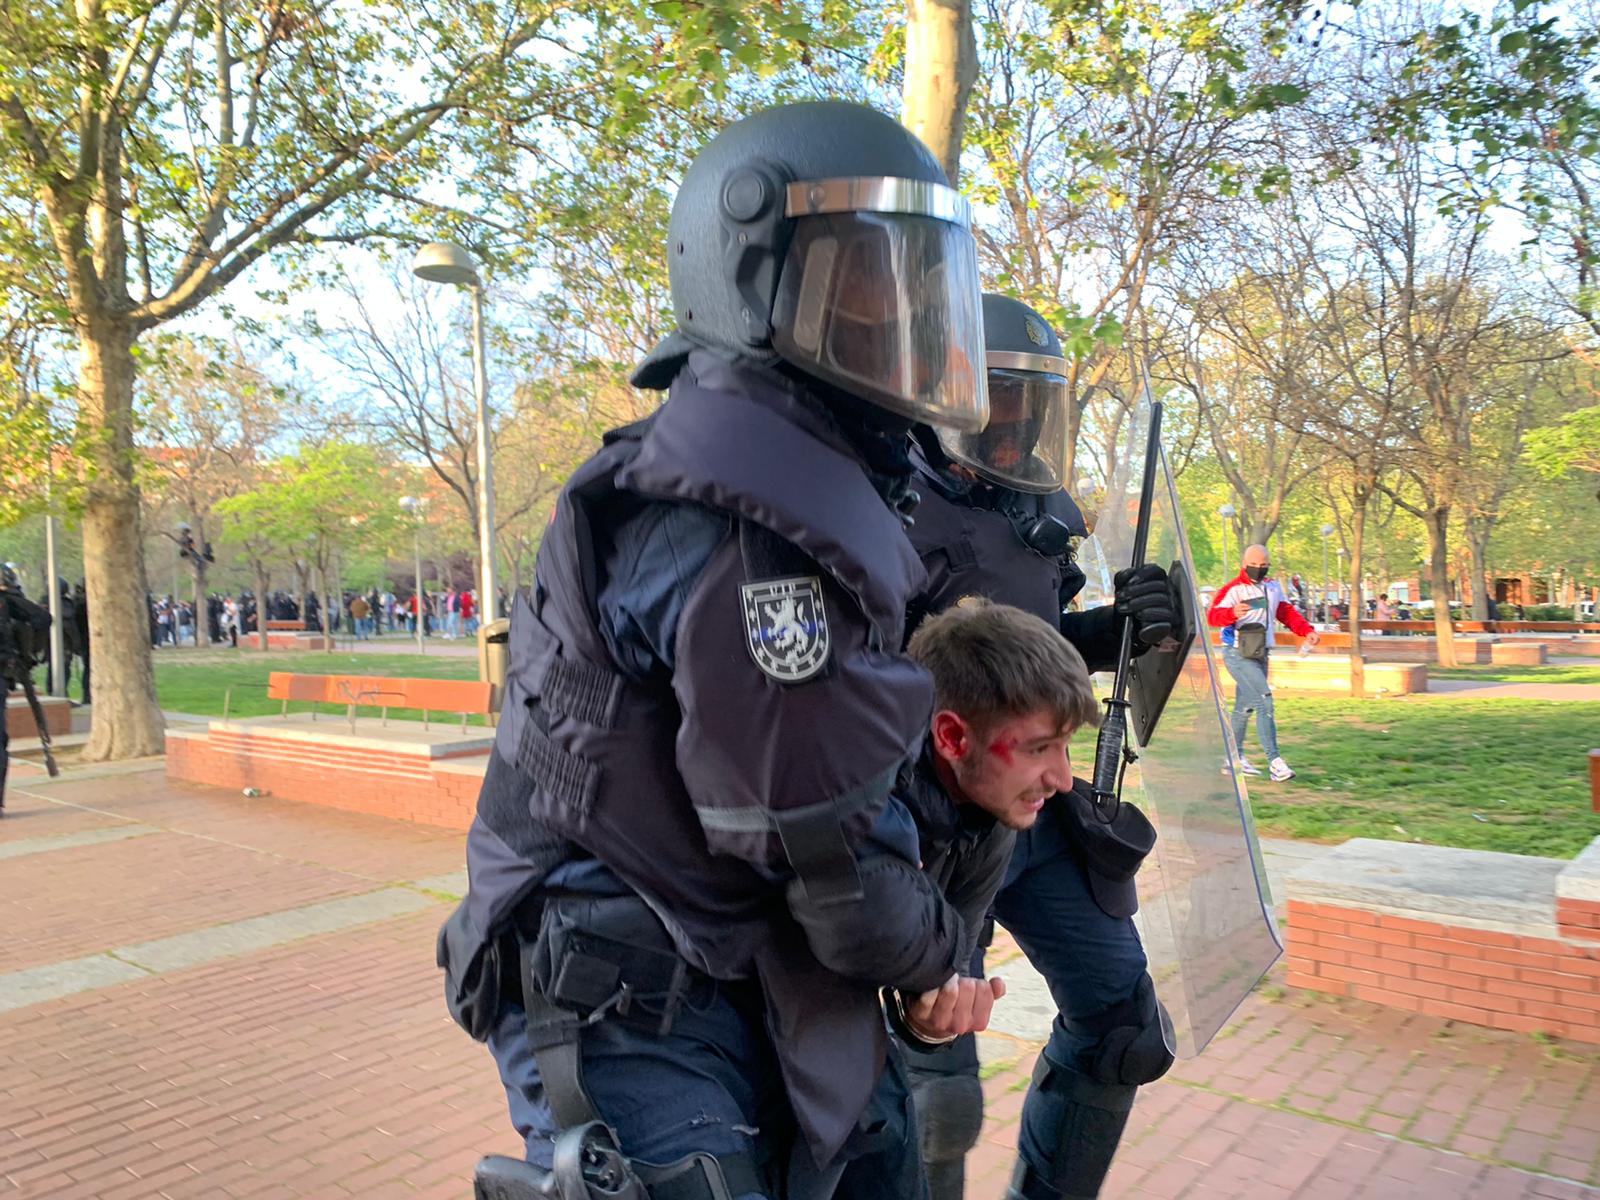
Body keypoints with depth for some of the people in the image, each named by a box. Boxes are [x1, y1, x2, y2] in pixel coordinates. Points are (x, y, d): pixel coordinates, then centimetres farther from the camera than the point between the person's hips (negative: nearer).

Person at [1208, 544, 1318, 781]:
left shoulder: (1273, 587, 13)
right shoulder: (1233, 589, -12)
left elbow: (1287, 613, 21)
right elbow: (1213, 615, -24)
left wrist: (1307, 630, 5)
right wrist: (1233, 612, -45)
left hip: (1260, 654, 8)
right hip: (1237, 654, -8)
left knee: (1245, 707, 14)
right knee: (1264, 699, -18)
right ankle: (1274, 761, -18)